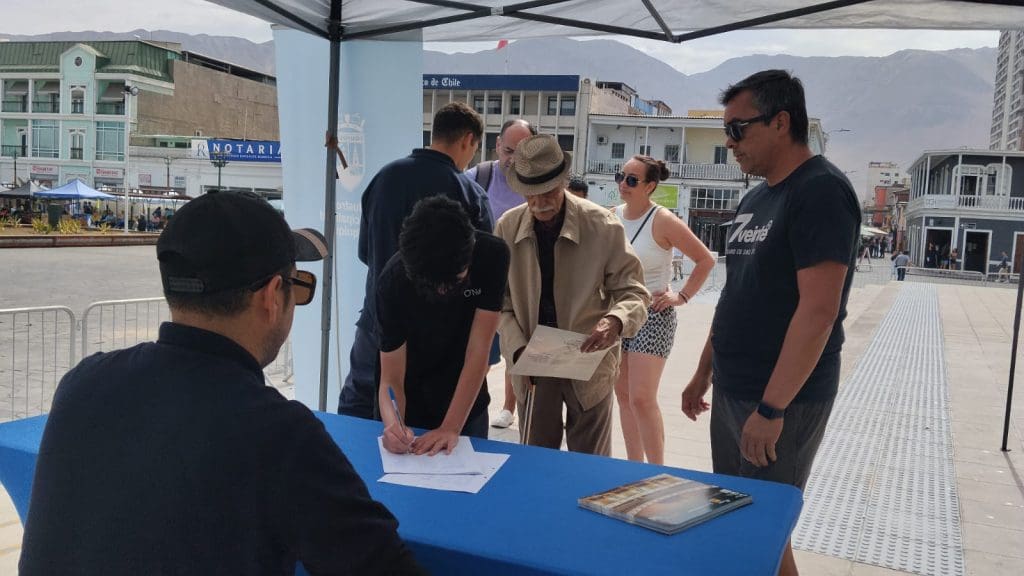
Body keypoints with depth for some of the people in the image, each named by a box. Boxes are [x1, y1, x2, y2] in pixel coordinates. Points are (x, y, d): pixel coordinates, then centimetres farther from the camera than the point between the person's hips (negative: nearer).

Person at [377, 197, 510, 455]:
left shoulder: (492, 256, -25)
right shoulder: (393, 280, -27)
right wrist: (392, 424, -43)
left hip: (466, 404, 1)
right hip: (411, 409, -1)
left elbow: (478, 352, -25)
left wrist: (452, 427, -30)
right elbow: (391, 380, -23)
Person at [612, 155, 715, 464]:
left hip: (651, 315, -6)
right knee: (623, 397, 10)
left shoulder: (663, 221, -13)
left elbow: (705, 259, -7)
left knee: (642, 399, -11)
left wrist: (682, 296, -9)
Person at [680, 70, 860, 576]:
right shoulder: (755, 198, 12)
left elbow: (819, 309, -23)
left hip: (782, 401, -8)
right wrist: (704, 374, 17)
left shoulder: (820, 191, -15)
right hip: (730, 391, 8)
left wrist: (772, 407, -23)